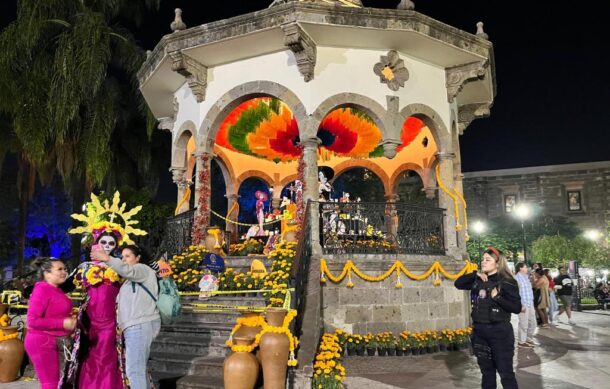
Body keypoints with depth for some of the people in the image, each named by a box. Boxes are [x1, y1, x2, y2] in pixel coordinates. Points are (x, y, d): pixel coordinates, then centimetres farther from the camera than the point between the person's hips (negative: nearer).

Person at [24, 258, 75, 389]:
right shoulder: (42, 290, -17)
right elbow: (32, 321, -22)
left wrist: (70, 319, 3)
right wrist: (63, 323, -22)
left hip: (52, 342, 9)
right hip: (42, 342, -9)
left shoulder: (57, 290, 8)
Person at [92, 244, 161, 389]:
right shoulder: (131, 280, 29)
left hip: (141, 325, -10)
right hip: (137, 326, 10)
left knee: (134, 369, -13)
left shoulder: (143, 269, 0)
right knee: (139, 368, 15)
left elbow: (127, 270, -23)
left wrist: (107, 259, -32)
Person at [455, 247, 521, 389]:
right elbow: (458, 284, 7)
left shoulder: (507, 282, -10)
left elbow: (517, 308, -12)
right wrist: (475, 274, -3)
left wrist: (497, 297, -22)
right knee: (486, 371, 17)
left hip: (500, 331, -6)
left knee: (505, 373, 0)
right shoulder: (477, 280, 6)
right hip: (479, 331, 6)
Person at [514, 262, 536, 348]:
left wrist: (532, 304, 20)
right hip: (523, 305, -9)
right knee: (524, 324, -4)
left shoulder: (526, 277, 17)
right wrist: (521, 305, -21)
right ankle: (521, 341, 7)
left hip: (530, 304, 9)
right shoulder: (517, 278, -11)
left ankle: (529, 339, 29)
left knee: (532, 323, 15)